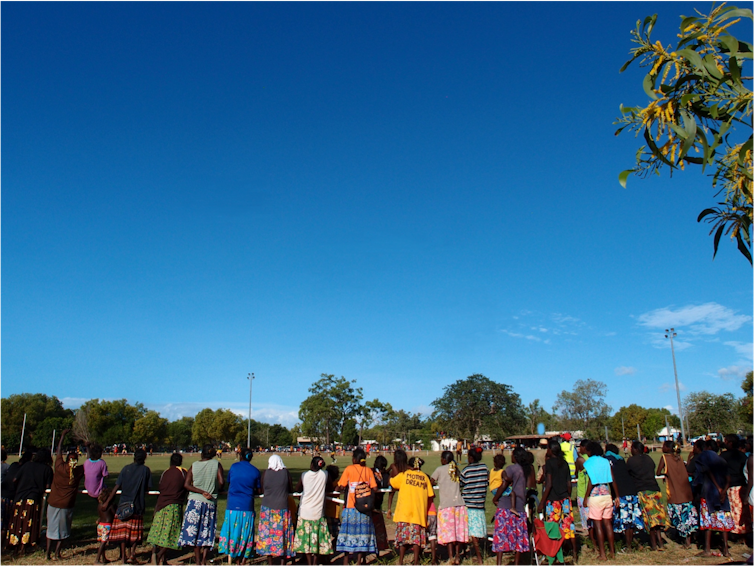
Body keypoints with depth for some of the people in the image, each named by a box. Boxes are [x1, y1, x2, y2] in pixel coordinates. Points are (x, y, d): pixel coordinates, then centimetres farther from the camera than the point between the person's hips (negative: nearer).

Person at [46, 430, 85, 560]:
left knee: (51, 528, 13)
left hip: (53, 503, 1)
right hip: (67, 505, -1)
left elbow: (59, 451, 2)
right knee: (63, 530, 12)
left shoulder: (60, 467, -12)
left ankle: (48, 553, 16)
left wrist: (63, 436, 11)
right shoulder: (80, 471, -11)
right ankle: (57, 553, 13)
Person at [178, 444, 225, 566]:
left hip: (195, 501, 0)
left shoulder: (194, 465, 2)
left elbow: (186, 485, -7)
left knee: (193, 532, 7)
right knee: (207, 533, 12)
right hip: (211, 503, 0)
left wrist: (202, 492, -8)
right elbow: (221, 482, -10)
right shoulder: (217, 464, -1)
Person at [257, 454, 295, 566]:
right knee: (282, 534, 8)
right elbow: (291, 490, 6)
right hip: (282, 508, 0)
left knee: (268, 533, 10)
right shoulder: (285, 472, -3)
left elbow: (262, 489, 8)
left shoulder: (266, 472, -3)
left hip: (267, 507, 1)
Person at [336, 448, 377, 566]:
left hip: (351, 506, -2)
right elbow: (374, 488, -2)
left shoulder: (349, 469, -6)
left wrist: (338, 488, 10)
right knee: (362, 533, 9)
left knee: (348, 533, 6)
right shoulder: (368, 470, 2)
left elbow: (341, 487, -11)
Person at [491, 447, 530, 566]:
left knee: (501, 534, -4)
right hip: (520, 506, 6)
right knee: (518, 535, 12)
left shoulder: (511, 468, -9)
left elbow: (504, 484, -16)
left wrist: (495, 498, -6)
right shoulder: (528, 469, 9)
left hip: (505, 505, -6)